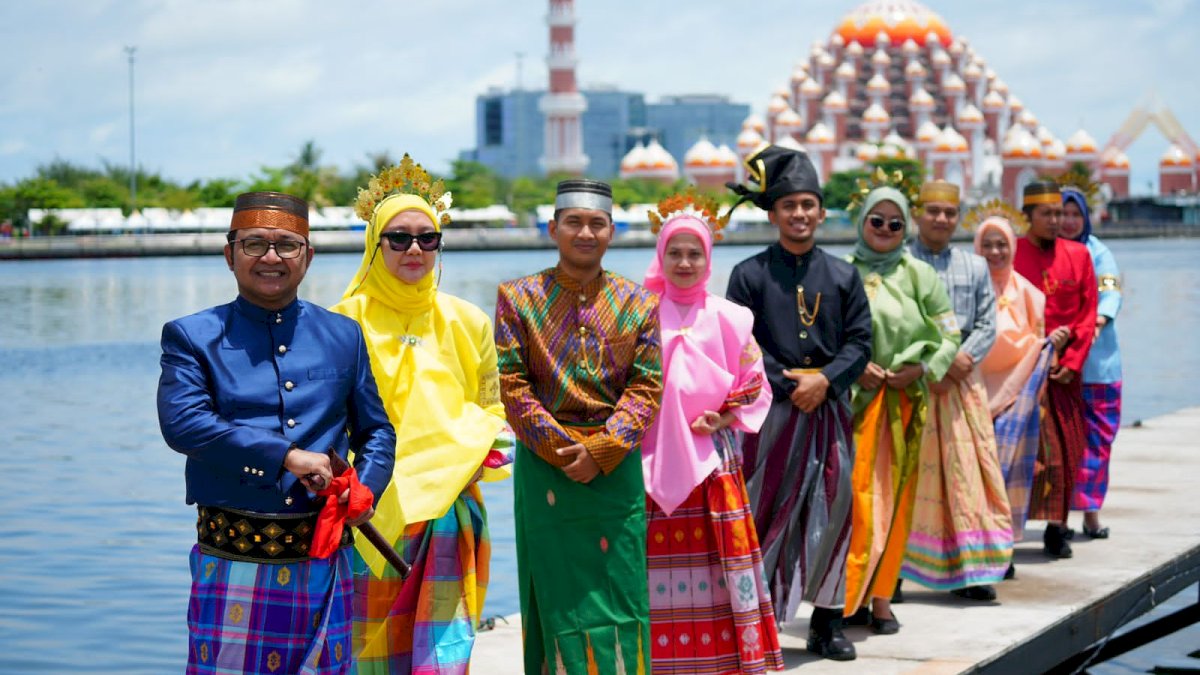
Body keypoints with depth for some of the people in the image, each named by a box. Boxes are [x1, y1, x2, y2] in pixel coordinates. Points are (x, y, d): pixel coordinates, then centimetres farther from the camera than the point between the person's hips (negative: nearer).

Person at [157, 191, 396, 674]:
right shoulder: (192, 337, 3)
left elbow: (376, 431, 19)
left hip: (323, 563, 3)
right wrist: (286, 456, -18)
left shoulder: (343, 336, 13)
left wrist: (367, 487, -3)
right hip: (232, 564, -3)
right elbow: (181, 422, -14)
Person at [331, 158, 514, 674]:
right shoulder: (347, 320, 3)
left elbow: (493, 409, 18)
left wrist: (483, 452, -3)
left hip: (449, 509, 1)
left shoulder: (467, 322, 10)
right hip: (372, 510, -1)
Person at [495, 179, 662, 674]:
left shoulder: (636, 303, 6)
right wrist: (562, 450, -13)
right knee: (557, 591, 3)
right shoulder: (519, 298, 2)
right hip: (544, 465, -1)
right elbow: (512, 386, -4)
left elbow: (646, 387, 0)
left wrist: (601, 451, -13)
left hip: (617, 464, 1)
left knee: (619, 588, 4)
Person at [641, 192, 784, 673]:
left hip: (711, 465, 0)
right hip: (651, 463, 0)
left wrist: (722, 419, -10)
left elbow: (754, 392, 6)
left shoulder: (728, 319, 6)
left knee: (714, 570, -2)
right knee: (658, 572, -2)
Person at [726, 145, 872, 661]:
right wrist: (790, 386, -12)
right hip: (771, 412, -3)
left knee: (832, 515, 6)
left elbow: (860, 342, 6)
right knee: (764, 515, -2)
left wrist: (824, 380, -11)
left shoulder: (843, 276, 9)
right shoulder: (749, 275, 0)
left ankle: (827, 622, 15)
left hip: (829, 410, 3)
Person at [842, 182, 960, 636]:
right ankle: (848, 595, -3)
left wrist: (920, 369, -7)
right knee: (855, 494, -8)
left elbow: (950, 335, 8)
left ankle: (880, 596, 11)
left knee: (895, 498, 4)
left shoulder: (918, 275, 7)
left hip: (903, 403, 3)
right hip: (852, 399, -2)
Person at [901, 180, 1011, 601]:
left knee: (968, 469, -1)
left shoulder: (975, 267, 16)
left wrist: (961, 359, -9)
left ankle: (969, 569, 3)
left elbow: (987, 325, 10)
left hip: (962, 378, 3)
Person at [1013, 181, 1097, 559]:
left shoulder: (1078, 255, 8)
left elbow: (1088, 312, 7)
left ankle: (1057, 529, 10)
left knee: (1067, 451, 3)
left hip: (1066, 369, 3)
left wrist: (1073, 361, -3)